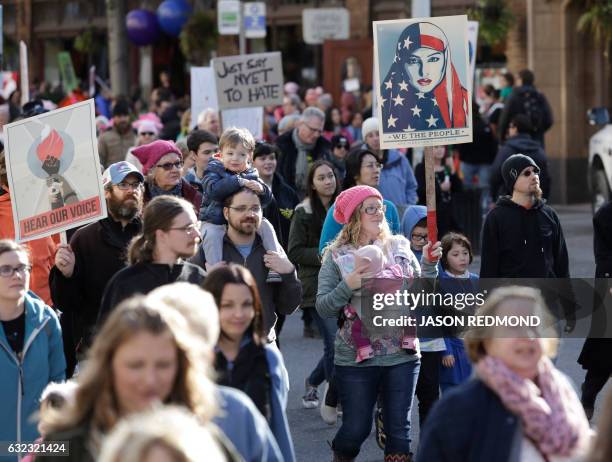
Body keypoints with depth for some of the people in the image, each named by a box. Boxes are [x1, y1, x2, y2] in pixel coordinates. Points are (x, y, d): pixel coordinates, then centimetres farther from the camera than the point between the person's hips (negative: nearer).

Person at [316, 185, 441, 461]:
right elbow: (323, 308, -7)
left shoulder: (400, 247, 7)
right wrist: (349, 285, -20)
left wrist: (429, 264, -4)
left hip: (402, 356, 3)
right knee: (356, 429, 5)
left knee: (399, 430, 4)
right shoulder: (337, 255, -2)